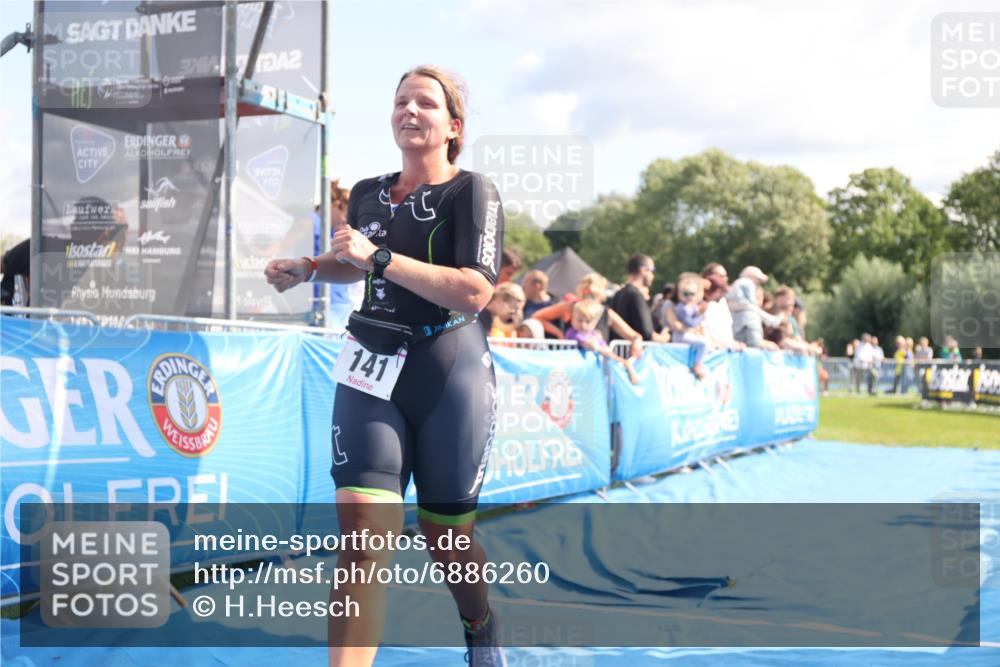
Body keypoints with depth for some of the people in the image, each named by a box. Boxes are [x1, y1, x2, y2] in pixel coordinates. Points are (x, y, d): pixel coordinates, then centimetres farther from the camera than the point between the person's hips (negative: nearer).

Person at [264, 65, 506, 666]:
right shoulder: (368, 194, 11)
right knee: (363, 525, -14)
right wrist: (305, 269, 15)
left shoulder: (472, 191, -6)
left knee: (445, 532, 10)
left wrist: (379, 257, -21)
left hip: (450, 373, -3)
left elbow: (473, 292, -20)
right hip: (371, 368, 4)